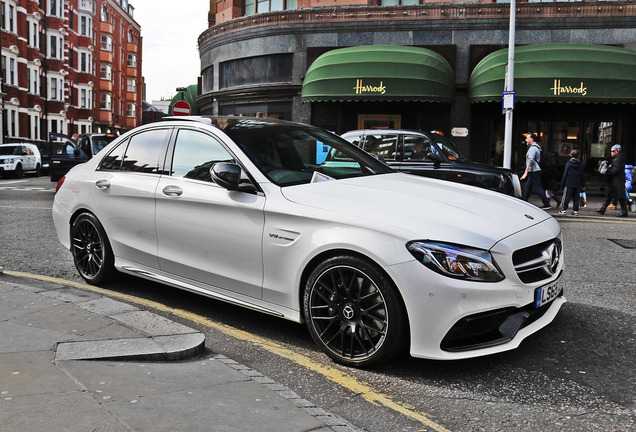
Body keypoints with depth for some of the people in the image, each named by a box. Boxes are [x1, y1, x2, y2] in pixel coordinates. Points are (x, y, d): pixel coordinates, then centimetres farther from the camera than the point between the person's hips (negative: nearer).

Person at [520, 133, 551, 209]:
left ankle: (547, 204, -3)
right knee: (527, 188, 12)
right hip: (534, 171, 10)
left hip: (534, 171, -10)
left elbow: (530, 161, -23)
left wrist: (526, 173, -24)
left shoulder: (533, 148, -15)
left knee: (538, 188, -7)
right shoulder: (536, 147, 17)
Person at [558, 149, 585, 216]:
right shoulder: (581, 165, 6)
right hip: (578, 185, 3)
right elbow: (583, 176, 11)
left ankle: (563, 209, -2)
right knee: (576, 198, 8)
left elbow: (565, 174, -4)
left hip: (569, 184, -3)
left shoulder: (568, 164, -4)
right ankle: (575, 210, 7)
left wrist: (562, 183, 2)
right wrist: (583, 185, 18)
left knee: (566, 197, -1)